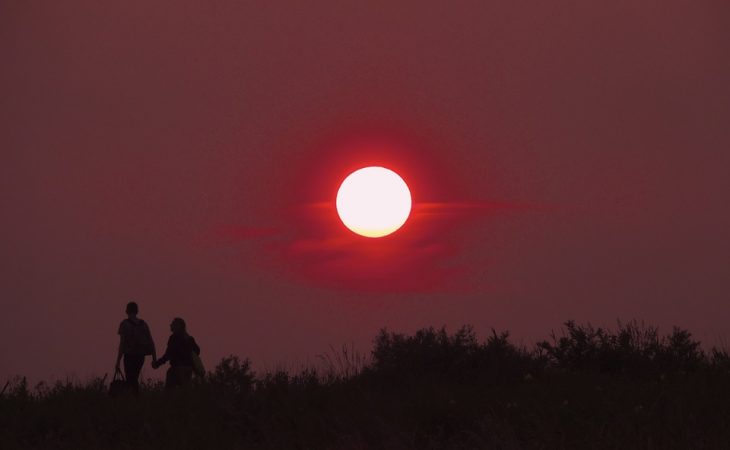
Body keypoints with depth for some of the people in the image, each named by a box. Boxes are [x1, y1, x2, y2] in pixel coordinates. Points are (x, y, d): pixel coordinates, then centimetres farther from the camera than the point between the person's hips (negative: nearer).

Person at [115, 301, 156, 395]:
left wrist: (118, 362, -11)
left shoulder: (124, 324, -7)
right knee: (134, 379, 21)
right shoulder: (143, 324, 7)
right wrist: (154, 358, 9)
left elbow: (122, 343, -13)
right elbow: (151, 342, 4)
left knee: (131, 381, 0)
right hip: (141, 356, 5)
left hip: (130, 356, -5)